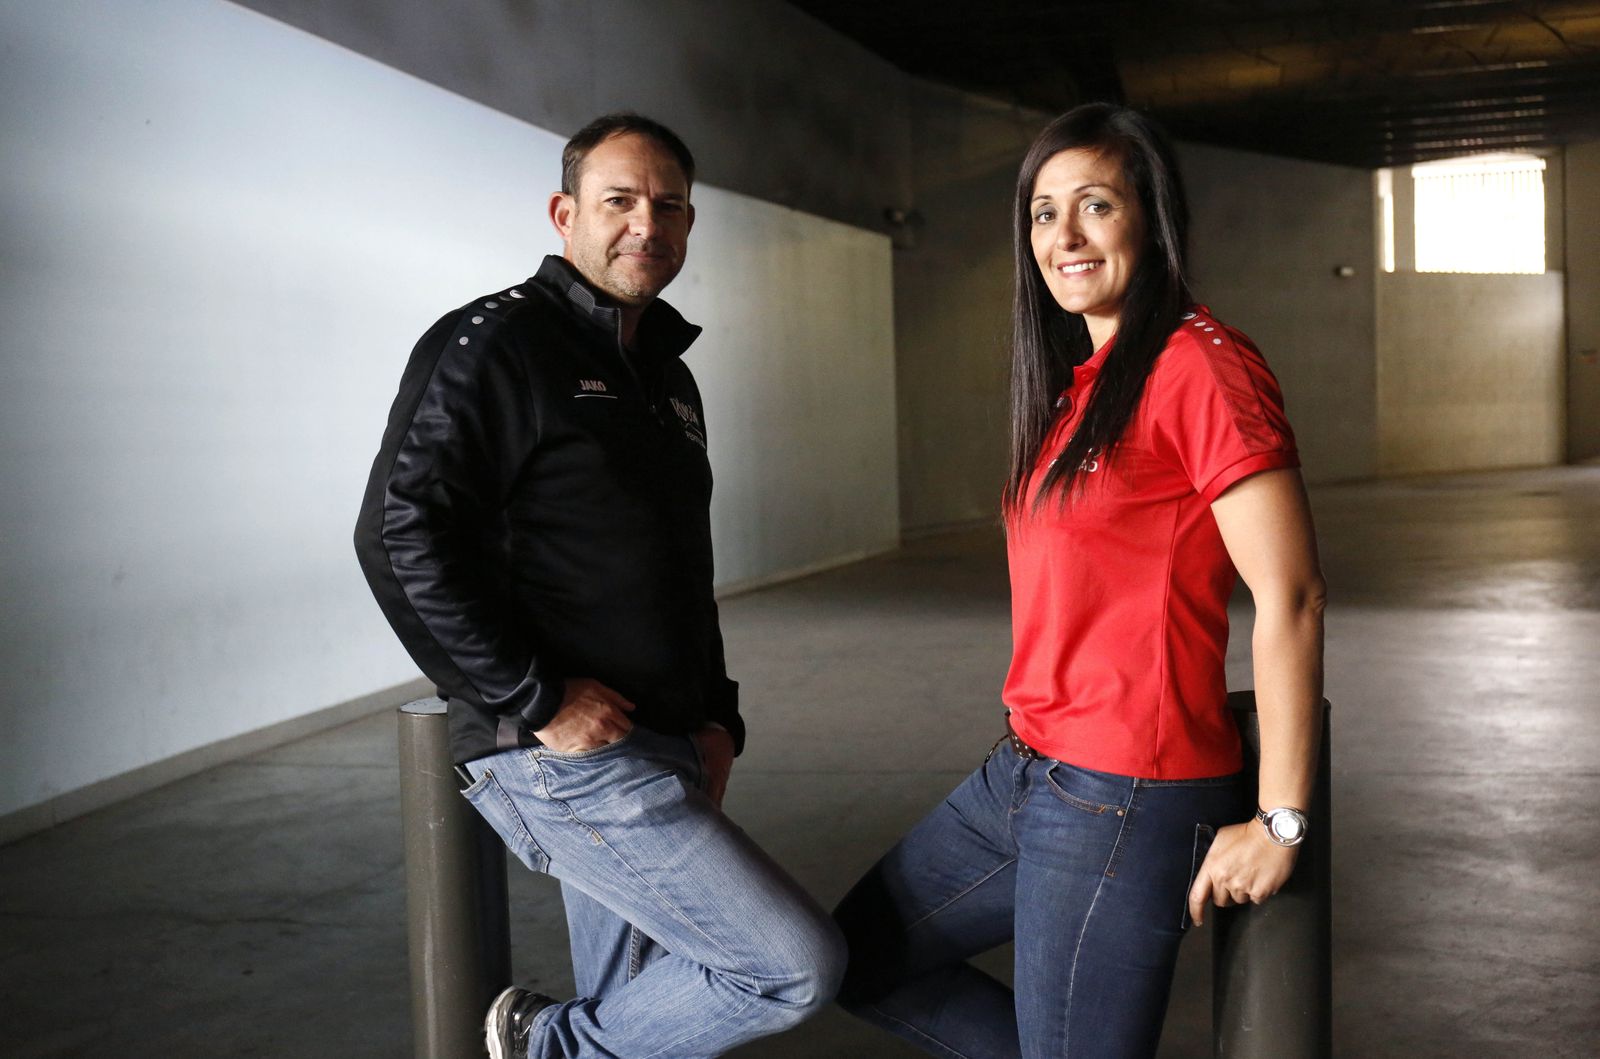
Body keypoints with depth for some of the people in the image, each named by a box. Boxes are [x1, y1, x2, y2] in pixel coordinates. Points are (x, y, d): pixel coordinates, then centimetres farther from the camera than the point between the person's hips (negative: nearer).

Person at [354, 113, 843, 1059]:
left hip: (659, 753, 9)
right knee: (799, 965, -11)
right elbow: (401, 536, -18)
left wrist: (718, 717, 12)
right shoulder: (494, 344, -9)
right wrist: (534, 702, -19)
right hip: (564, 757, -9)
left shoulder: (668, 376, 18)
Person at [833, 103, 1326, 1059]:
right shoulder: (1078, 381, 13)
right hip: (1026, 769, 10)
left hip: (1122, 801, -9)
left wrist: (1280, 825, -15)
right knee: (860, 956, 19)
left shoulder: (1198, 367, -14)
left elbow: (1290, 597, -17)